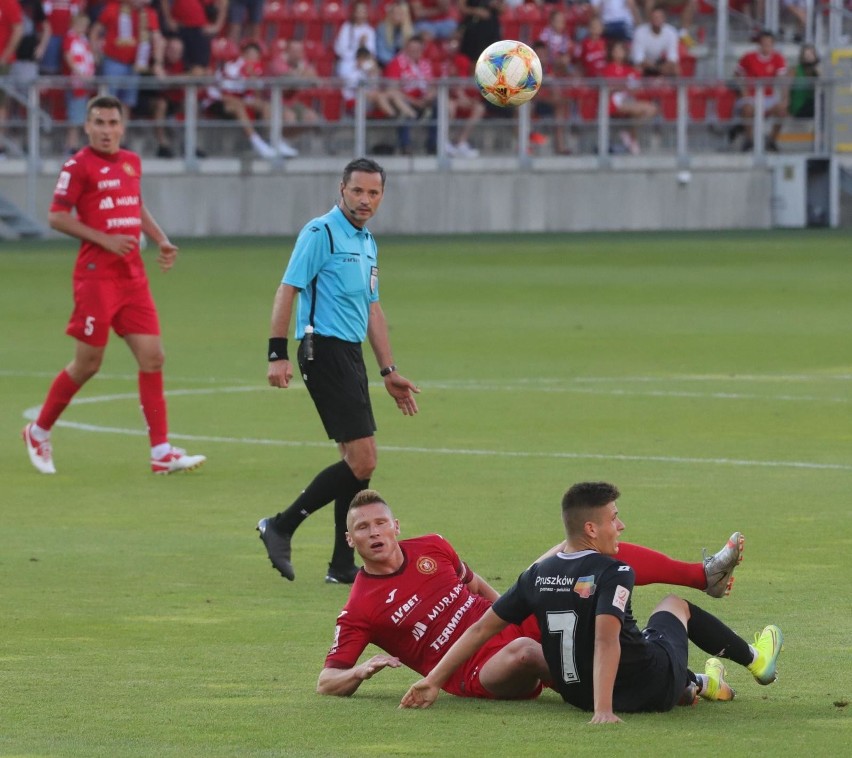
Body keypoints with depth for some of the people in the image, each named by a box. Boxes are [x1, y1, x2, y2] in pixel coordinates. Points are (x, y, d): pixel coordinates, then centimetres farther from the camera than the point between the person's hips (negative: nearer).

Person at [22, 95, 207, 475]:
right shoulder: (79, 165, -8)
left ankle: (161, 452, -3)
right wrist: (104, 239, -17)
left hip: (132, 276, 6)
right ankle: (39, 432, 21)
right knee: (87, 364, -1)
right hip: (96, 275, -6)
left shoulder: (132, 162, 12)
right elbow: (57, 216, -10)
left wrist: (160, 240, 13)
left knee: (152, 356, -3)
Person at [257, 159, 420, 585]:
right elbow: (287, 290, -13)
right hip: (324, 351, -9)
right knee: (361, 462, -14)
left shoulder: (368, 244, 18)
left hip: (351, 354, 9)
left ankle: (343, 566, 13)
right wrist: (278, 354, -19)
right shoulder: (321, 233, -9)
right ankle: (282, 527, -4)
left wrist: (388, 372, 23)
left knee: (357, 462, 8)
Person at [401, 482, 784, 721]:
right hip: (650, 688, -5)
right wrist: (604, 711, -40)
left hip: (576, 693, 5)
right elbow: (606, 637, -35)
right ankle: (754, 659, 47)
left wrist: (432, 680, 3)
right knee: (675, 605, 27)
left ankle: (698, 684, 61)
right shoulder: (614, 574, -23)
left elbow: (483, 627, -2)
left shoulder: (537, 575, -5)